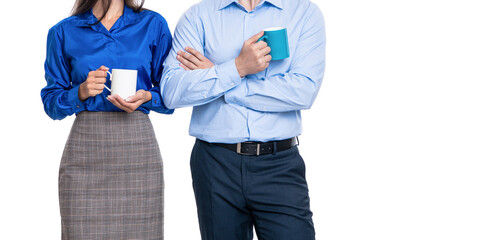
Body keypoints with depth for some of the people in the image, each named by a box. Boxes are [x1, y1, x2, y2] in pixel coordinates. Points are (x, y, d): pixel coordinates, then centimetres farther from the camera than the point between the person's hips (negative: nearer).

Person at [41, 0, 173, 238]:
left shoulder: (153, 25, 10)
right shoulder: (63, 32, 9)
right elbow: (51, 103, 10)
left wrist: (146, 97, -9)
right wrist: (81, 92, -9)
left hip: (138, 148, 0)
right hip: (84, 152, 0)